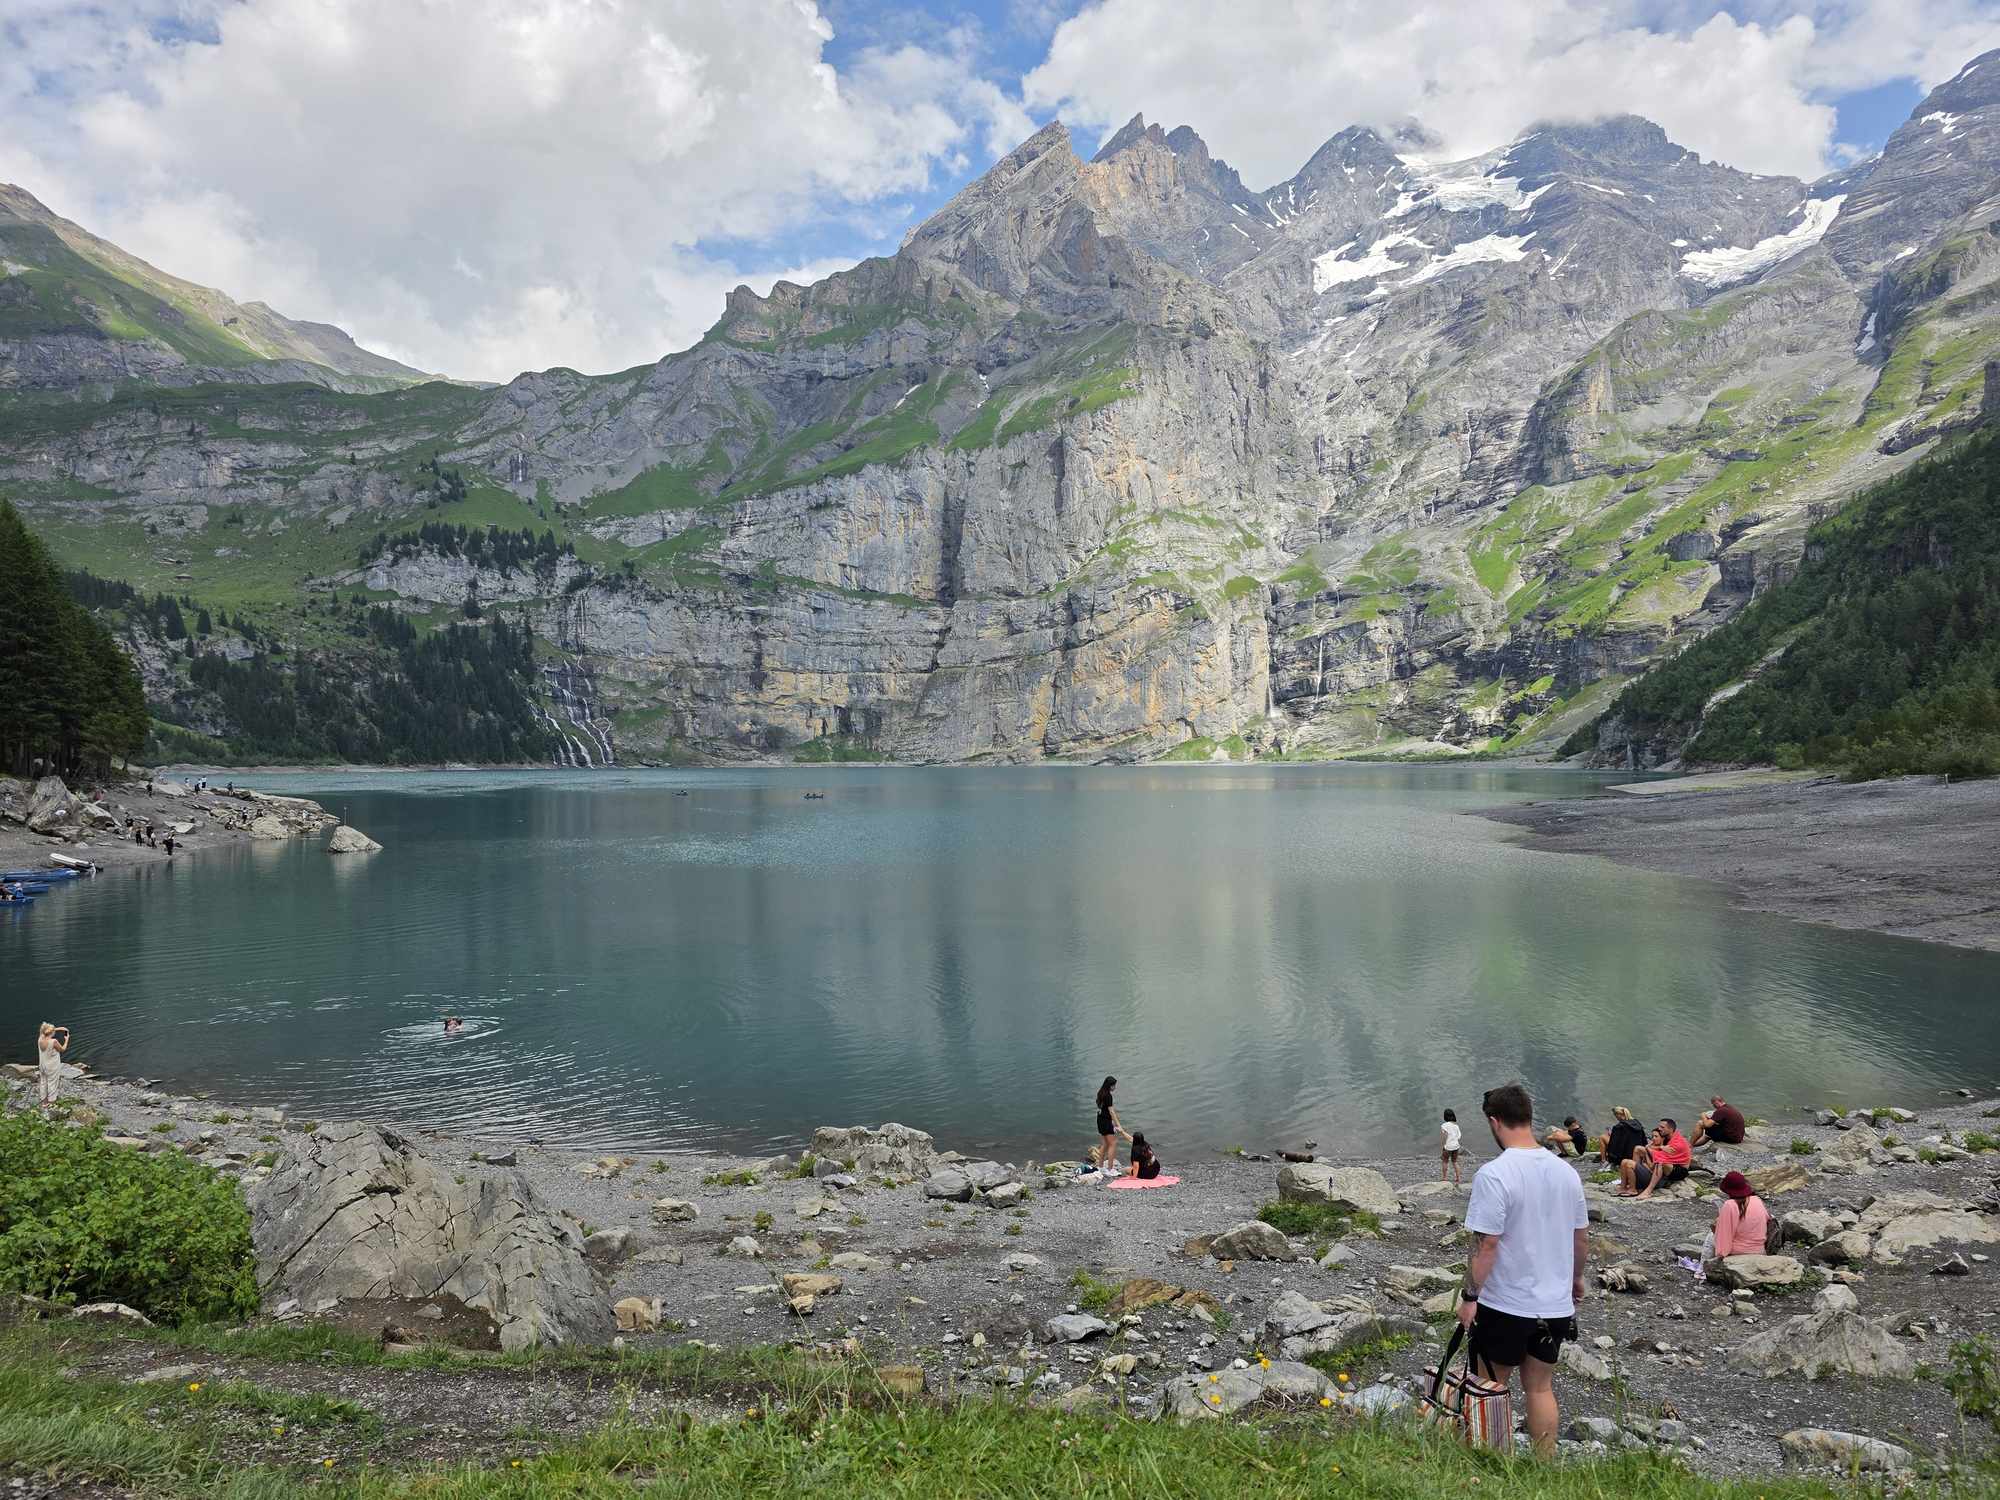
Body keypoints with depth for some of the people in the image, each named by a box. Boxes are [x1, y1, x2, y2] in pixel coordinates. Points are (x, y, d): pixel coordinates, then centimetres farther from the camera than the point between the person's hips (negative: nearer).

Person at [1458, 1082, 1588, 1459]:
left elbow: (1487, 1245, -21)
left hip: (1504, 1304, -5)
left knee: (1491, 1388, 11)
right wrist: (1575, 1278, 27)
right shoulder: (1566, 1172, 0)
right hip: (1555, 1305, 6)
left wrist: (1469, 1294, -11)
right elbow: (1581, 1237, 11)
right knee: (1541, 1388, 17)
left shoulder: (1493, 1174, -21)